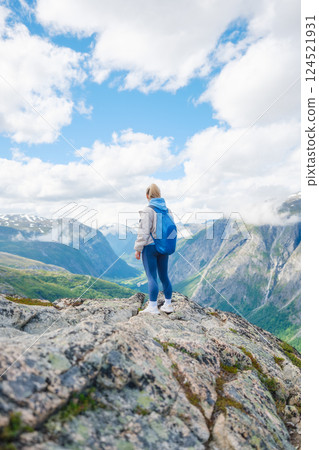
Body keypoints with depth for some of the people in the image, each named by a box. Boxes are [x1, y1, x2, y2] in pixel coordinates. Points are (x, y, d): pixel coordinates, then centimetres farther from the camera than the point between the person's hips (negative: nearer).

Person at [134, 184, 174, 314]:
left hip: (150, 246, -6)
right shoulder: (168, 210, 7)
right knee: (164, 276, 14)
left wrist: (138, 249, -9)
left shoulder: (147, 211, -13)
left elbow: (144, 232, -16)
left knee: (152, 277, -1)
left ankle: (153, 307, 3)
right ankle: (168, 305, 22)